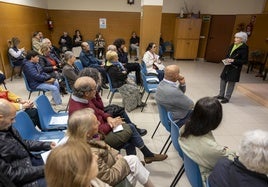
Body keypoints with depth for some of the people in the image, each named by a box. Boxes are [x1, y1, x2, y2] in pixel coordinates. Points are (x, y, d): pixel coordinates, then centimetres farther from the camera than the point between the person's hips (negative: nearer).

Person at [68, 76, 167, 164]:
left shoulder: (82, 98, -4)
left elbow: (97, 110, 10)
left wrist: (108, 118, -7)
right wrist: (111, 125, -15)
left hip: (101, 127, 9)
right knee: (130, 128, -10)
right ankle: (148, 155, 10)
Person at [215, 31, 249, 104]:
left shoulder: (244, 48, -12)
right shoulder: (232, 45, 6)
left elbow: (244, 61, -12)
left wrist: (233, 60, -20)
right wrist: (226, 60, -5)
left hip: (235, 68, -7)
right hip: (228, 66, 7)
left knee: (231, 83, 2)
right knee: (223, 80, 12)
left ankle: (227, 97, 15)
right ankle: (221, 95, 28)